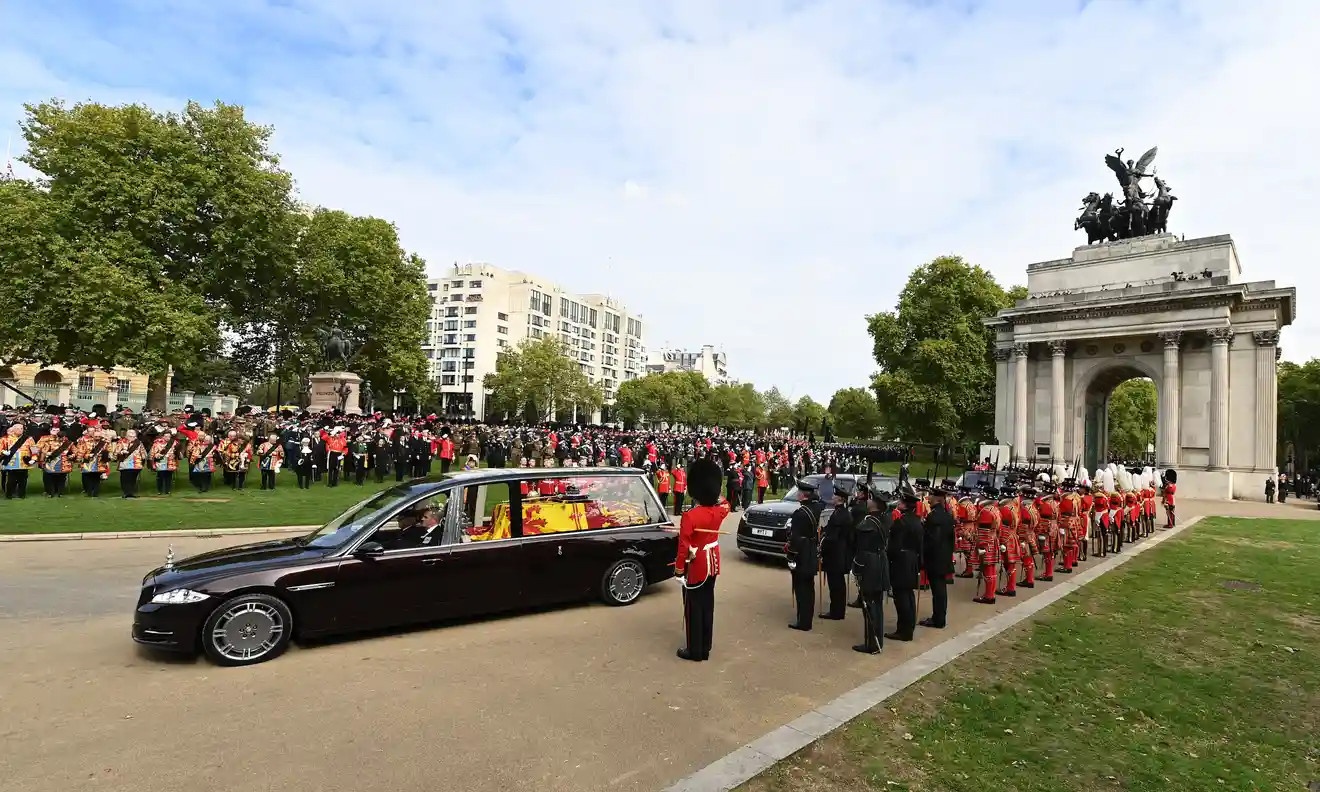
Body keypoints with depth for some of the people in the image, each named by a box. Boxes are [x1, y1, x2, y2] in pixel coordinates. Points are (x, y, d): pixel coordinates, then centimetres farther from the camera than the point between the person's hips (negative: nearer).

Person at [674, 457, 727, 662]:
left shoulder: (689, 517, -26)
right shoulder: (719, 511, -8)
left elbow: (684, 547, -21)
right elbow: (725, 505, 19)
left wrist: (679, 568, -9)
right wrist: (715, 492, 22)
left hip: (696, 567, -6)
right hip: (712, 564, 6)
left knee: (693, 608, 7)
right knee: (707, 605, 17)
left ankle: (694, 651, 18)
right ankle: (705, 649, 28)